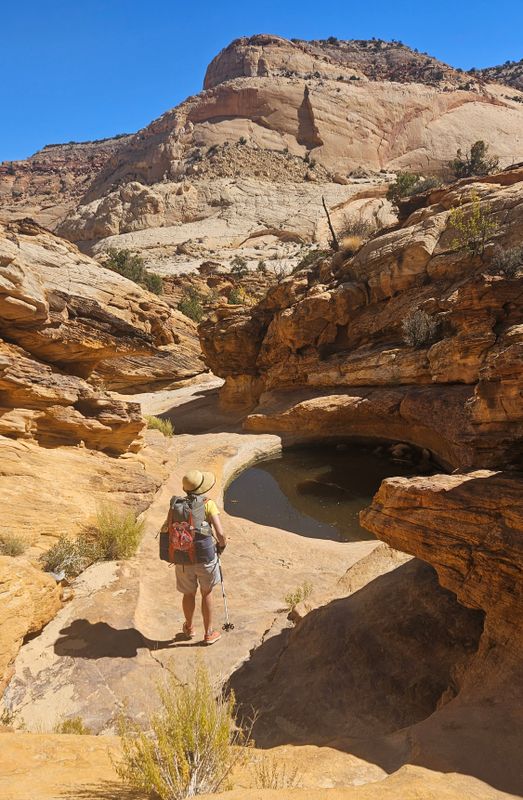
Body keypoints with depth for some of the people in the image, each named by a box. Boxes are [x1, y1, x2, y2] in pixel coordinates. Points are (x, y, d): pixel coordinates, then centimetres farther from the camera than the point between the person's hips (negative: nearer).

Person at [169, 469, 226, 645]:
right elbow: (220, 533, -19)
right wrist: (222, 544, 3)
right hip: (205, 557, -2)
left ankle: (189, 629, 45)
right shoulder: (208, 505, -13)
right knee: (207, 593, 20)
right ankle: (209, 633, 31)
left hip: (183, 559, 3)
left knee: (189, 594, 25)